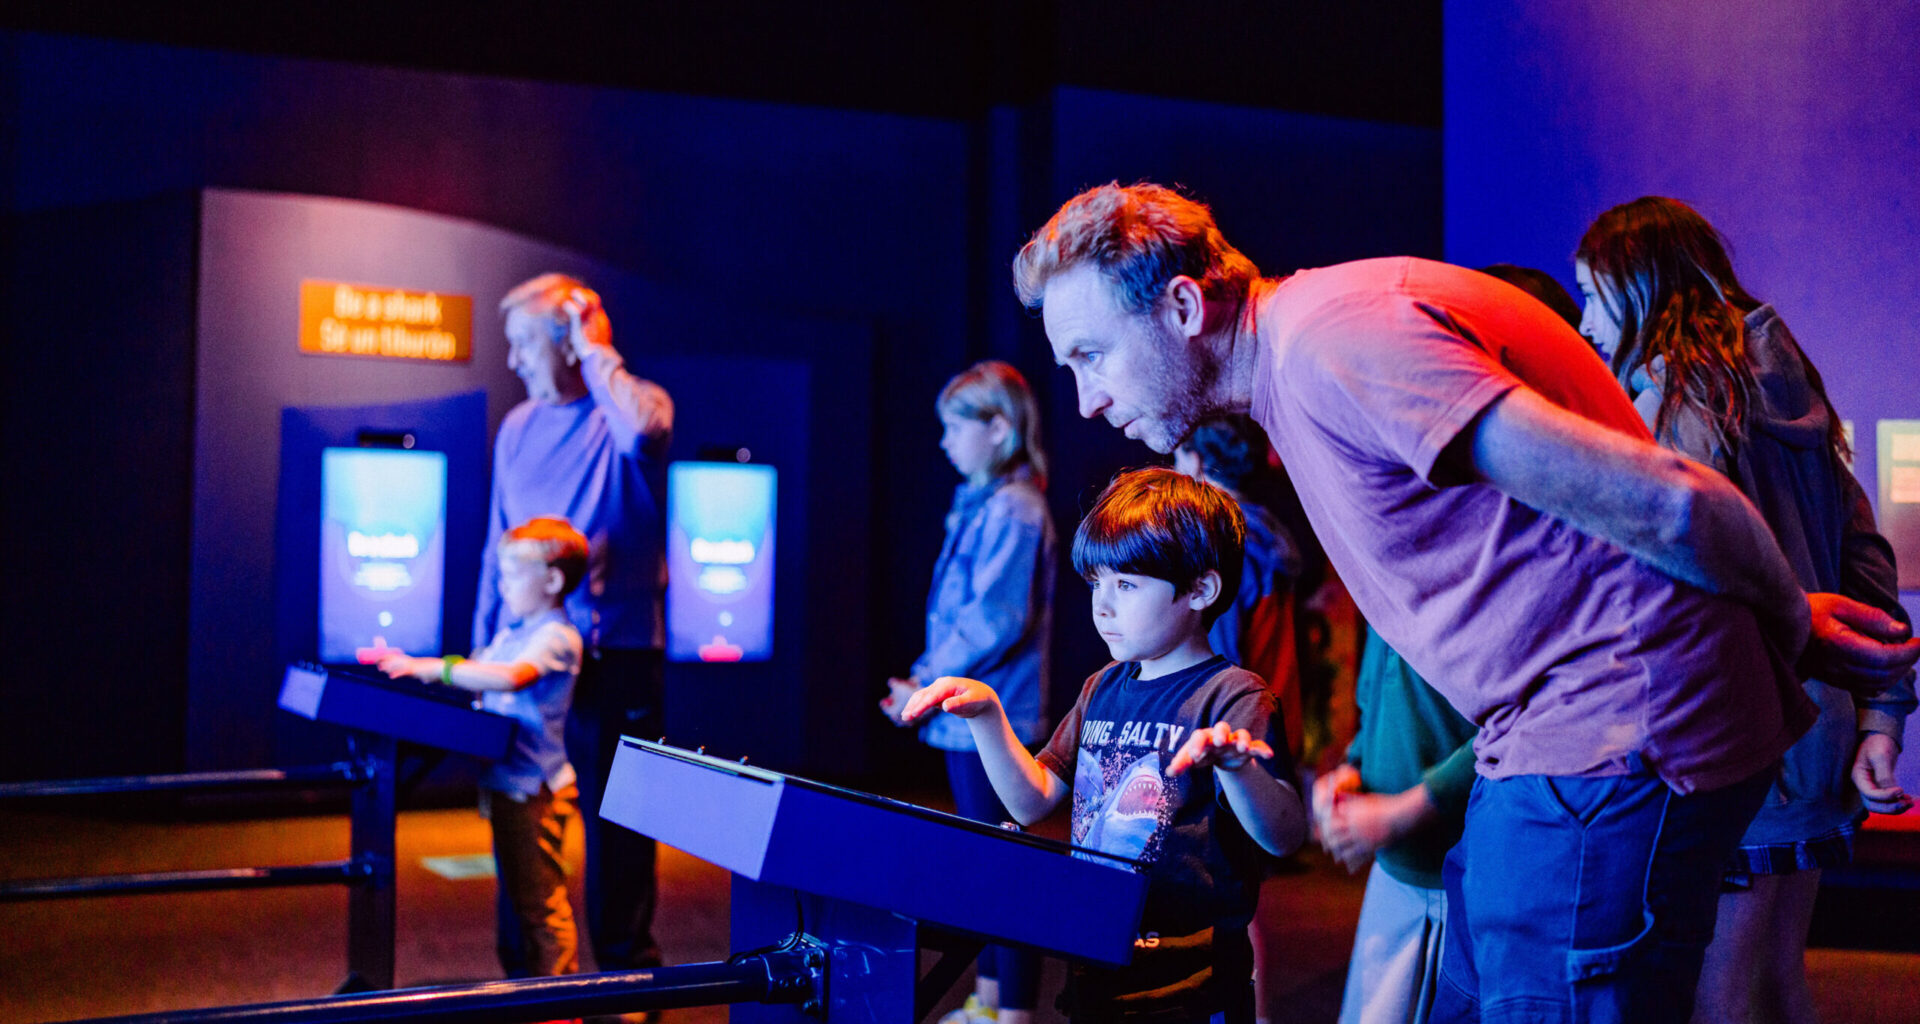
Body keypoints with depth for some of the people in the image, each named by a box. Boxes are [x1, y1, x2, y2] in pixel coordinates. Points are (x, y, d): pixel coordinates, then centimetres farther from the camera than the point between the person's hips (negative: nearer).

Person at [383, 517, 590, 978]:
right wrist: (416, 667, 6)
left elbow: (508, 677, -31)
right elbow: (478, 672, 21)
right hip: (506, 784, 10)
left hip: (534, 789, -10)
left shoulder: (556, 636, -16)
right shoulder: (512, 630, 15)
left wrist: (435, 667, -29)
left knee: (540, 904, -4)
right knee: (514, 897, 18)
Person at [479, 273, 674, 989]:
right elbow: (498, 546, 16)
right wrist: (482, 645, 12)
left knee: (615, 822, 2)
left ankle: (625, 975, 15)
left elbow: (643, 430, -33)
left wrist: (596, 350, -18)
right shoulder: (517, 427, 11)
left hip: (615, 655, -5)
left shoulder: (631, 406, -6)